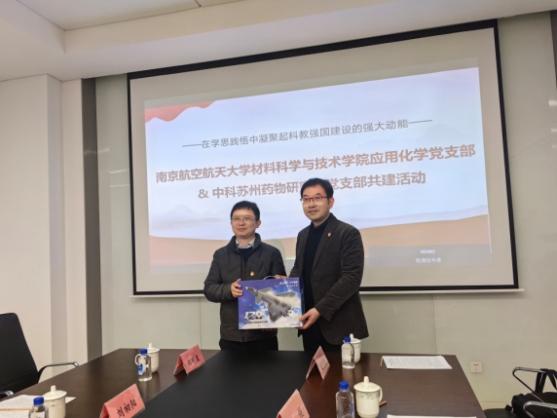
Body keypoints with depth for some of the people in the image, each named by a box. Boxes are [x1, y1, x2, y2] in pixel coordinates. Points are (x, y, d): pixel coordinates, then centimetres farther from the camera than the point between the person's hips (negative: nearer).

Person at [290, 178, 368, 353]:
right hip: (309, 322, 6)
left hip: (338, 324, -6)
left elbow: (352, 278, -17)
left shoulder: (348, 233, -10)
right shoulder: (303, 235, 13)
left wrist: (321, 309, -21)